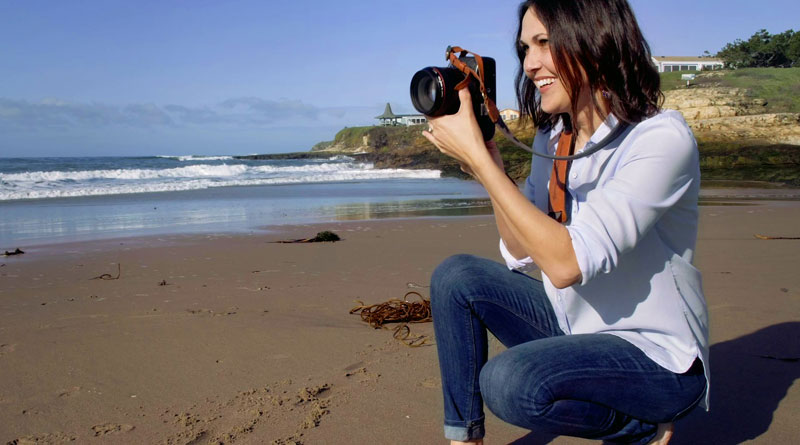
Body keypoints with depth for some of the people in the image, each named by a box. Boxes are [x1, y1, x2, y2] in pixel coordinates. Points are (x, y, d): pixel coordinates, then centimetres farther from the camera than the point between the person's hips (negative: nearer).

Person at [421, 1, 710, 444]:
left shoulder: (662, 138, -22)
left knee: (508, 379, -29)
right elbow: (522, 254, 1)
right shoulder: (552, 138, 1)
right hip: (574, 326, 7)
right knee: (455, 277, -4)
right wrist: (489, 159, -10)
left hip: (658, 359, -7)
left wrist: (477, 156, -31)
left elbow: (566, 264, -32)